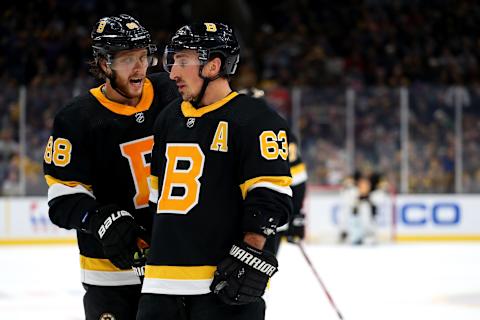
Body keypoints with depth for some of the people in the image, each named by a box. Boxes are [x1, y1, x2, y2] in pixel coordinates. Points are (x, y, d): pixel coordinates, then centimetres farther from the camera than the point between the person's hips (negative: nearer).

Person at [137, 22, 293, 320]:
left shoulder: (254, 119, -7)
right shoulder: (169, 118, 18)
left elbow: (271, 194, -14)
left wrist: (250, 257, -18)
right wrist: (151, 246, 23)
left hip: (224, 283, -7)